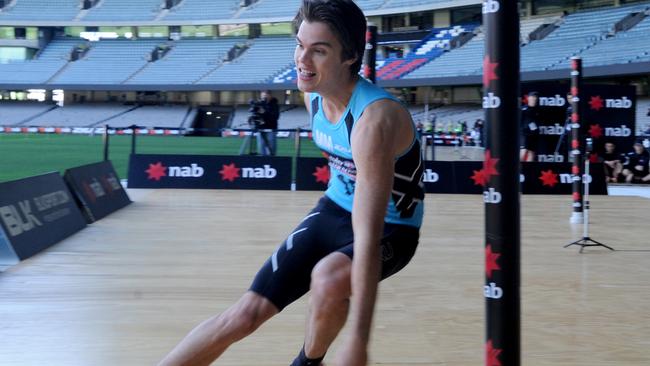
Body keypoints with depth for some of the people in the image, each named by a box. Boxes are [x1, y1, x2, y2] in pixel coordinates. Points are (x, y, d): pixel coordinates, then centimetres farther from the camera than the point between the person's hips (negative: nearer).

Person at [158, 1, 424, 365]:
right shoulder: (313, 93, -9)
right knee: (246, 313, -4)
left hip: (391, 229, -6)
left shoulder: (375, 119, -33)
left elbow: (368, 237, -39)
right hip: (334, 211, 6)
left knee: (329, 277, -36)